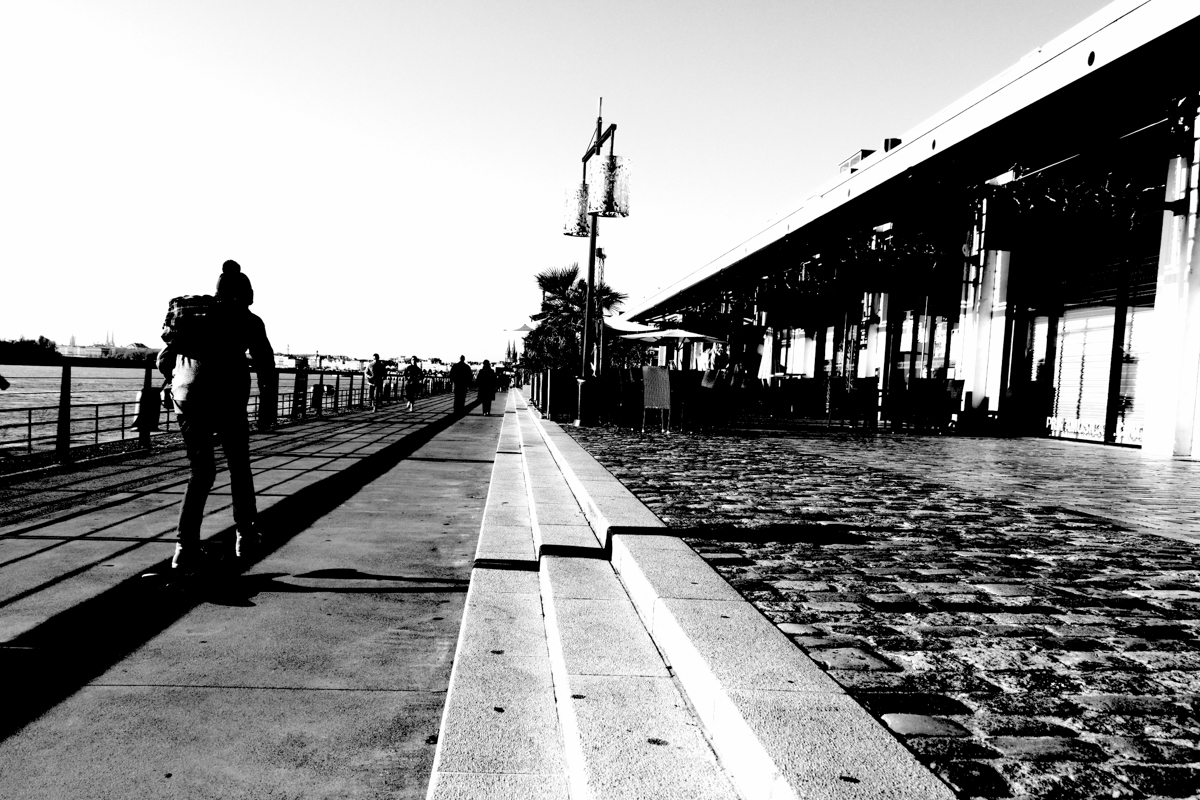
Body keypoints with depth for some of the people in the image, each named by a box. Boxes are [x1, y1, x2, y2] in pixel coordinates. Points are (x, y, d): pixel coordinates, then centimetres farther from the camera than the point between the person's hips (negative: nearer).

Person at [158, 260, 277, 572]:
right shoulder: (248, 321, 10)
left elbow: (163, 360, 21)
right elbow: (266, 367, 2)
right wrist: (268, 408, 5)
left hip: (186, 399, 3)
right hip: (227, 398, -3)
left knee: (201, 471, 12)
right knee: (239, 467, 17)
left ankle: (186, 546, 1)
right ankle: (246, 534, 24)